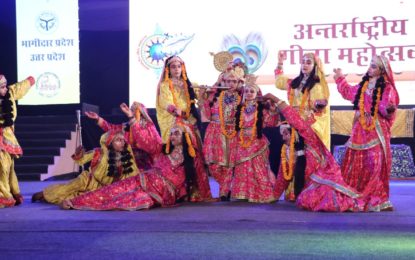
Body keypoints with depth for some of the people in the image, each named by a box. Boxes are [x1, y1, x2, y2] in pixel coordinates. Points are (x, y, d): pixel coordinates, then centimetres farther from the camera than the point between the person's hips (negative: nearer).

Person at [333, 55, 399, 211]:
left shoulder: (387, 88, -6)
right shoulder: (363, 86, 13)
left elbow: (386, 109, -17)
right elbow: (348, 92, 31)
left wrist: (388, 109, -39)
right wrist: (340, 78, 40)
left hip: (377, 130, -6)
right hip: (361, 130, 6)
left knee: (375, 164, -11)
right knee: (356, 164, 8)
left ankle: (378, 200, -7)